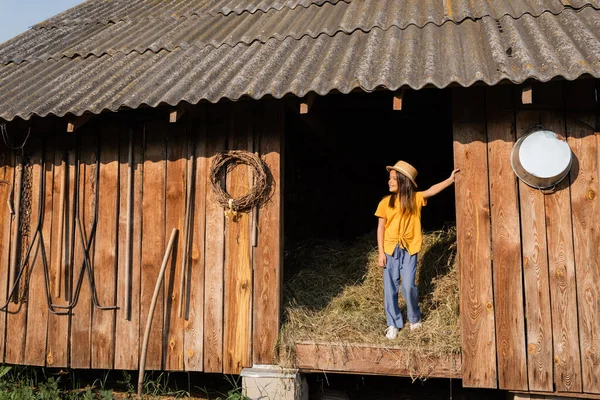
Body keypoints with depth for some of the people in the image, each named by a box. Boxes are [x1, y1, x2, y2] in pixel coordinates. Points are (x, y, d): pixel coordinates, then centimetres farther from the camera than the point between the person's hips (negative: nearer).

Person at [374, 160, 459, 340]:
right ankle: (393, 324, 19)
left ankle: (415, 318, 20)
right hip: (390, 249, 1)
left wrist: (451, 179, -31)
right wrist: (381, 252, -4)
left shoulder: (416, 198, -2)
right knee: (390, 288, 3)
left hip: (409, 249, -1)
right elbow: (381, 228, 0)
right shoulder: (386, 202, -1)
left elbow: (432, 190, -18)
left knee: (408, 286, -7)